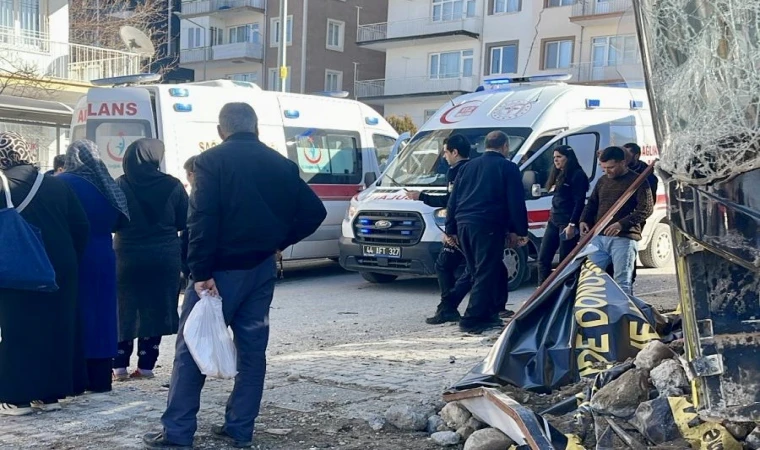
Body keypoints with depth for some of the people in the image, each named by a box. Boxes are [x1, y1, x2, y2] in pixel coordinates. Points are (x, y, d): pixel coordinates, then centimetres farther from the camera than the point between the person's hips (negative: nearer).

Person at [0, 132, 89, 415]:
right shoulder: (56, 184, 4)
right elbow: (81, 226, 4)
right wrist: (70, 259, 12)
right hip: (60, 269, 4)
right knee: (55, 330, 10)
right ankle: (49, 394, 15)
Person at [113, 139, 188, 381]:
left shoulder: (120, 186, -7)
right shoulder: (173, 186, -5)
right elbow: (183, 223, 2)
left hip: (128, 258, 0)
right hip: (164, 258, 1)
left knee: (124, 310, 10)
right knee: (155, 310, 9)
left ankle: (120, 366, 11)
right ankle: (145, 365, 10)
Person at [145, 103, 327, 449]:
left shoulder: (211, 161, -7)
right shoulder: (281, 165, 7)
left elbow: (202, 221, -17)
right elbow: (314, 212, 8)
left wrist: (201, 272, -16)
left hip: (222, 270, -4)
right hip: (262, 269, 5)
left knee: (191, 347, 3)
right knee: (252, 348, 11)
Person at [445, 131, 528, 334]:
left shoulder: (468, 166, 19)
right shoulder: (508, 168, 2)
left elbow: (453, 200, 18)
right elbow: (516, 202, -3)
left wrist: (451, 229, 20)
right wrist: (520, 231, 2)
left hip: (464, 225, 7)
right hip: (488, 226, -7)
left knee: (480, 272, 17)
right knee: (486, 273, -4)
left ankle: (488, 313, 22)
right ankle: (472, 320, -8)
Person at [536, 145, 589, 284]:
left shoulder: (577, 175, -9)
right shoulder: (558, 175, 17)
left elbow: (579, 202, -15)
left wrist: (572, 224, -20)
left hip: (568, 223, -9)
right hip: (554, 221, 9)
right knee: (543, 258, 5)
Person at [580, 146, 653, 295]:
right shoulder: (602, 181, 17)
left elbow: (646, 209, -11)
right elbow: (592, 203, 26)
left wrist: (621, 224, -21)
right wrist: (584, 220, 6)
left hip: (623, 238, -6)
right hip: (598, 237, 6)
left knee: (622, 282, -4)